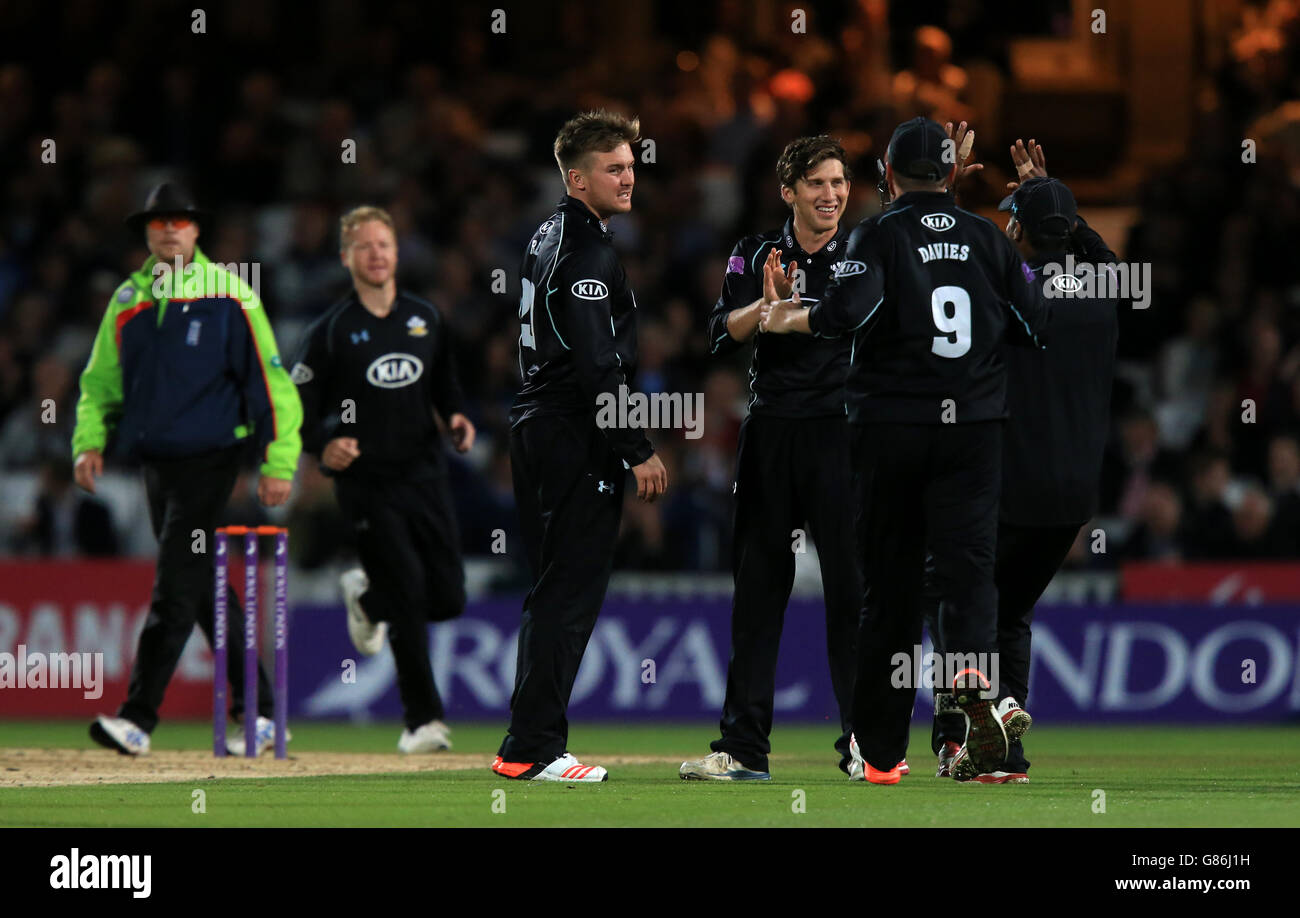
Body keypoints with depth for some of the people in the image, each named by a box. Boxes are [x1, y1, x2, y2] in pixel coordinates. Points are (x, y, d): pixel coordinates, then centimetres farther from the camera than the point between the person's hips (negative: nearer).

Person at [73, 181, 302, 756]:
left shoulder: (227, 294, -4)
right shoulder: (127, 302, 12)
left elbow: (268, 379, -5)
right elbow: (100, 383, 17)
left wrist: (279, 462, -11)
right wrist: (90, 443, 0)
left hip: (211, 456, -6)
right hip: (157, 462, 6)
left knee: (176, 586, -13)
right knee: (205, 588, 10)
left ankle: (139, 718, -18)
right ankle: (258, 714, 18)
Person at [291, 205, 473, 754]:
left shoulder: (426, 319, 11)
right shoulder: (331, 331, -2)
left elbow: (445, 382, 21)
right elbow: (299, 406, -1)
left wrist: (457, 418, 0)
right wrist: (322, 446, -20)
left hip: (425, 475, 4)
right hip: (366, 480, -4)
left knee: (448, 598, 1)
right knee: (408, 595, -12)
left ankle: (368, 596, 34)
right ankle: (422, 719, -2)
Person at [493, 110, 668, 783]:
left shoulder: (549, 238, 16)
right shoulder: (588, 251, -16)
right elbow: (596, 367, -21)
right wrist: (638, 451, -18)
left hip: (537, 427, 10)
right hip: (577, 443, -10)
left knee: (552, 592, 15)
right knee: (571, 594, -7)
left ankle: (527, 744, 18)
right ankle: (533, 749, -8)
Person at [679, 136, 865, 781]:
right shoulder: (757, 256, 7)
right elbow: (723, 335, -3)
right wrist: (770, 300, -21)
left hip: (842, 432, -2)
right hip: (770, 432, 2)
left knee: (850, 584, -3)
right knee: (758, 584, 3)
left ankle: (863, 744, 3)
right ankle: (743, 746, 6)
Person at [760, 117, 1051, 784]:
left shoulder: (878, 235, -4)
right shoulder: (988, 239, 7)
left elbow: (847, 309, -21)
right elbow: (1037, 324, 8)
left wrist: (786, 321, -5)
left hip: (890, 426, -1)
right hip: (972, 428, 1)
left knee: (888, 585, 6)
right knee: (968, 562, -8)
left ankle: (879, 751, 11)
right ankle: (974, 683, -39)